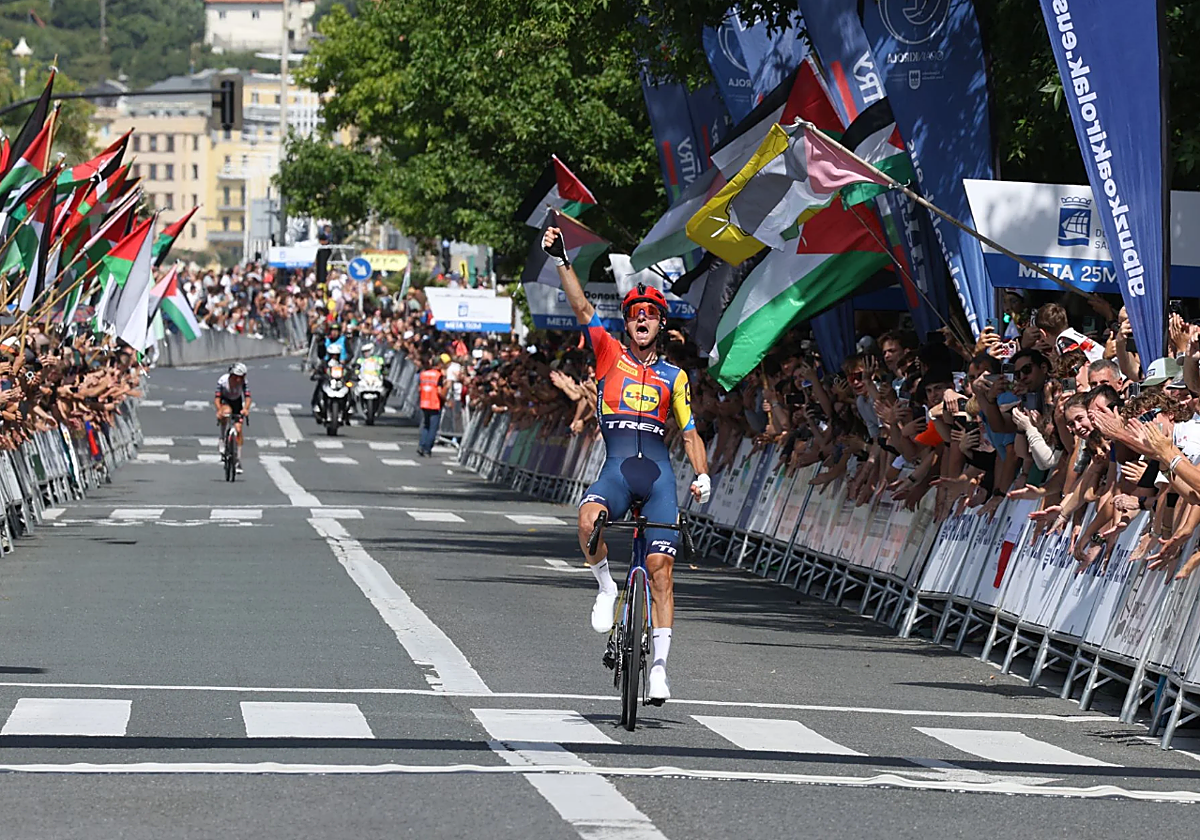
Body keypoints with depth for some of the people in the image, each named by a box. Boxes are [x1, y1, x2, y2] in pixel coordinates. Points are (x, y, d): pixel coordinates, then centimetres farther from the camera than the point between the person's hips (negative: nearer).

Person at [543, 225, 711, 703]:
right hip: (616, 466, -1)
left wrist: (702, 475, -2)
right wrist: (561, 261, -7)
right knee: (588, 521, -33)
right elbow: (581, 307, 4)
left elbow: (690, 432, 14)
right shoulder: (609, 355, 14)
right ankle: (606, 587, -4)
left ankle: (660, 663, -4)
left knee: (660, 566, -8)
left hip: (658, 470, 1)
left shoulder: (673, 376, 16)